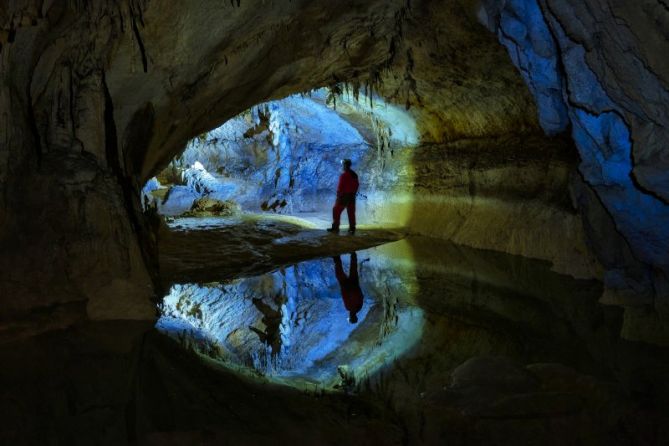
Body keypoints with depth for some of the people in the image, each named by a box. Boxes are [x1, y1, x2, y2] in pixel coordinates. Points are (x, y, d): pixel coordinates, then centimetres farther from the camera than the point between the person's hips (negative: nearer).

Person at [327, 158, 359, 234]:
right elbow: (357, 185, 13)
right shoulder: (354, 175, 7)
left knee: (336, 211, 3)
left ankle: (335, 227, 3)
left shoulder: (343, 175, -16)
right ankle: (352, 228, 8)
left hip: (344, 196, -7)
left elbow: (340, 186, -17)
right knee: (351, 212, 9)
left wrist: (338, 195, -7)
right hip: (352, 196, 7)